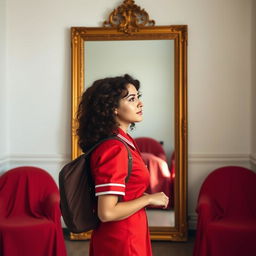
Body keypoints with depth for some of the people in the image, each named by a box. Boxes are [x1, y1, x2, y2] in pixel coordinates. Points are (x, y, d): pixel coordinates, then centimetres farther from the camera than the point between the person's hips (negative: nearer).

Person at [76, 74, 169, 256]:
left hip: (119, 236, 9)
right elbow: (107, 212, -28)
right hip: (122, 240, -9)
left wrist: (148, 198, 3)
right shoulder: (115, 149, -24)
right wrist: (148, 199, -17)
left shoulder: (122, 141, 4)